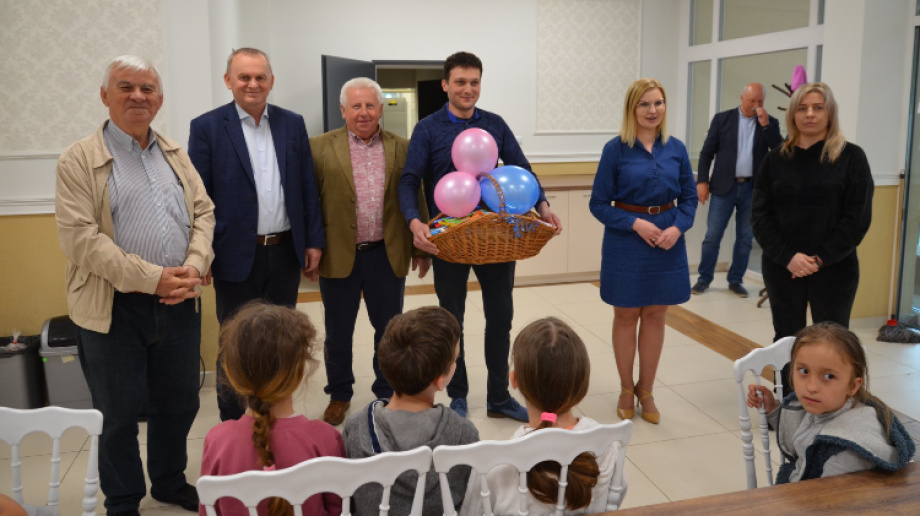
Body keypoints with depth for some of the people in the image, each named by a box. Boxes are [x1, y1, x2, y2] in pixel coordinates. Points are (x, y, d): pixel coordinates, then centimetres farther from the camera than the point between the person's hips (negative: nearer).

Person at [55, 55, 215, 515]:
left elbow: (203, 212, 7)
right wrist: (152, 278, -19)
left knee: (179, 404, 16)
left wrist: (194, 268, -11)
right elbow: (79, 237, -14)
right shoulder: (79, 161, -6)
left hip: (179, 304, 4)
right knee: (119, 413, 10)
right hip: (115, 309, -4)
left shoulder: (175, 155, 11)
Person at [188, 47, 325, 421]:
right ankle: (233, 427, 26)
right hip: (236, 256, -3)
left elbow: (308, 187, 7)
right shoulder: (206, 127, -4)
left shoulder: (292, 123, 6)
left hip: (286, 252, 3)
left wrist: (314, 242, 3)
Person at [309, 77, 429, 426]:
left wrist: (421, 248, 5)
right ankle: (339, 395, 31)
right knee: (338, 332, 12)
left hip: (388, 255, 1)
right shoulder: (320, 148, 0)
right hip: (338, 256, -1)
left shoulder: (401, 148, 4)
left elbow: (415, 200, 6)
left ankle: (387, 394, 30)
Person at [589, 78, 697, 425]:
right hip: (625, 243, -3)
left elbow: (689, 198, 7)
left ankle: (646, 390, 26)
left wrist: (677, 227, -12)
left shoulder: (676, 149, 3)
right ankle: (626, 390, 25)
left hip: (667, 243, 3)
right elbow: (599, 203, -6)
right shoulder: (616, 149, -7)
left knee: (655, 316, 11)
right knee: (626, 316, 8)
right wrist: (636, 223, -18)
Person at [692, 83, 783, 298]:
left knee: (745, 238, 7)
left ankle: (736, 280, 18)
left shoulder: (770, 123, 6)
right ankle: (704, 278, 13)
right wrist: (702, 181, -5)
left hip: (753, 188, 2)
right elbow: (706, 152, 2)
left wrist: (765, 125, -12)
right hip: (724, 186, -2)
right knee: (712, 236, 1)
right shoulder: (722, 118, 2)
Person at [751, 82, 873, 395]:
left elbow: (858, 218, -6)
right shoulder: (776, 159, 6)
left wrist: (821, 259, -14)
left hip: (834, 269, -2)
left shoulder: (851, 157, 0)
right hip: (782, 269, 2)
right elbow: (760, 216, 0)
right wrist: (788, 257, -13)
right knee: (786, 343, 10)